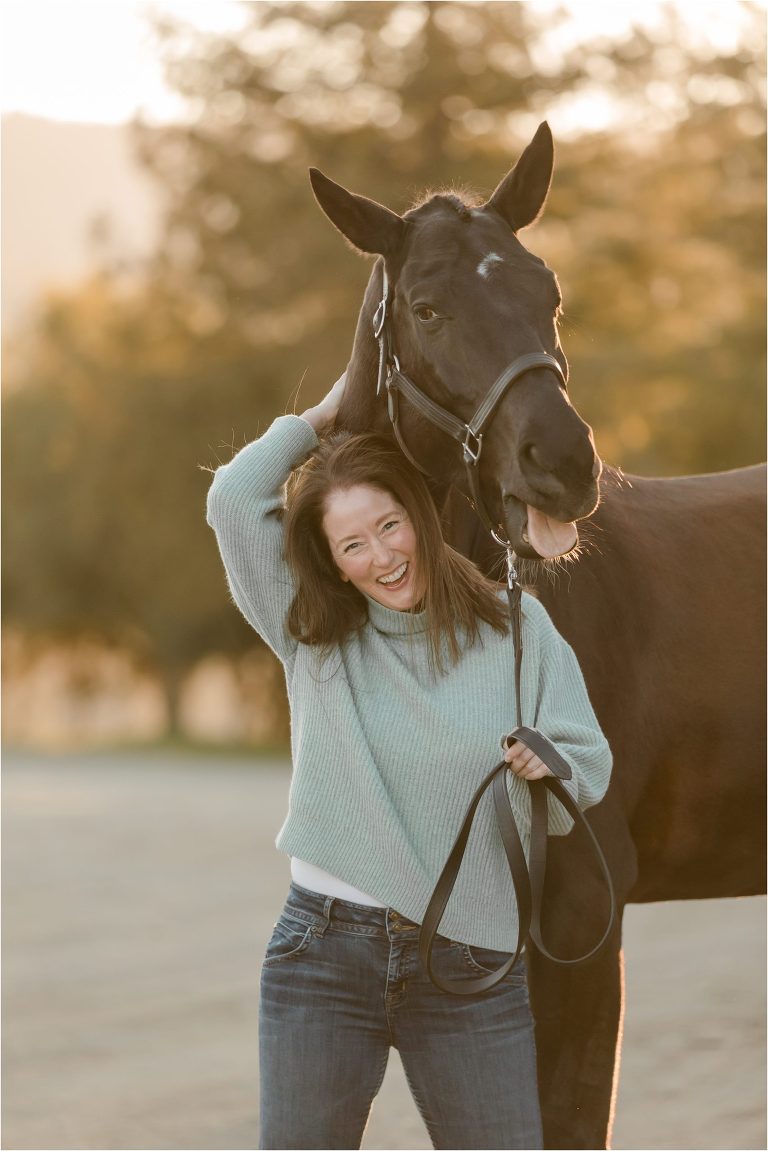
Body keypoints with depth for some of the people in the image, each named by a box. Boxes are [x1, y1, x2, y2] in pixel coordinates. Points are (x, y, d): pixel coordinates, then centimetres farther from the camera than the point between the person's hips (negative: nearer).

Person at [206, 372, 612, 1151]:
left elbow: (588, 759, 5)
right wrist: (320, 419, 8)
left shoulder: (516, 627, 3)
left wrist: (548, 768, -18)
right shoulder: (311, 635, 6)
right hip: (324, 948, 1)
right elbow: (235, 499, -3)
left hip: (470, 966, -1)